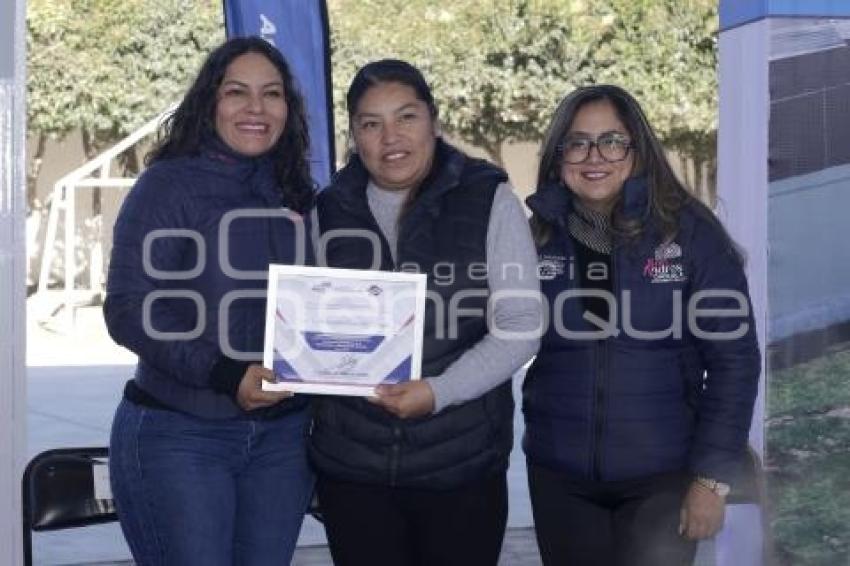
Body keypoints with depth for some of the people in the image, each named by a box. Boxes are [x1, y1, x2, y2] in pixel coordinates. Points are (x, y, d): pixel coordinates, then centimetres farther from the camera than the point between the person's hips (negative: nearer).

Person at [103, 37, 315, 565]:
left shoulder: (295, 195, 10)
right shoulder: (169, 185, -7)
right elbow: (129, 311, -13)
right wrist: (224, 375, -24)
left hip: (282, 437, 5)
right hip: (177, 435, -5)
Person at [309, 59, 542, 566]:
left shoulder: (489, 201, -2)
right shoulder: (329, 212, 8)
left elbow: (521, 325, -6)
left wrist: (439, 391, -18)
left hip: (462, 466, -2)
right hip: (350, 465, 2)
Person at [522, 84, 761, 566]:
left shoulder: (690, 232, -6)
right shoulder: (539, 236, 1)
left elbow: (733, 359, -6)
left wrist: (713, 477, -9)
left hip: (662, 476, -2)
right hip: (560, 476, 3)